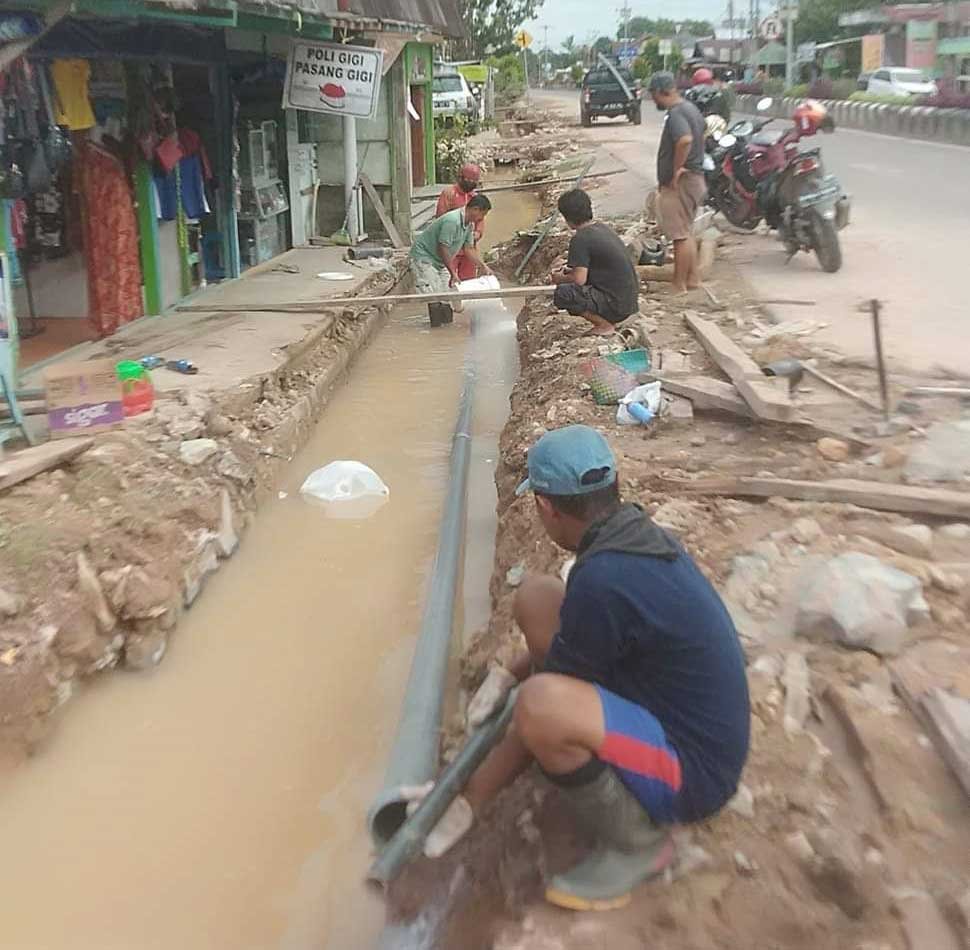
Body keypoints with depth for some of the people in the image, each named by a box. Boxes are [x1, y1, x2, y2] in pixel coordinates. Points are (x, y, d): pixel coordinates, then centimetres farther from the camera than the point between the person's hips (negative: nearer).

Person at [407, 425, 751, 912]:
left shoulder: (603, 580, -29)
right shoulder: (641, 537, -2)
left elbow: (542, 707, -19)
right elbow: (575, 629, 17)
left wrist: (468, 796, -6)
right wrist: (506, 675, 7)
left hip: (691, 770, -8)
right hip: (695, 725, 9)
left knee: (542, 704, -35)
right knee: (536, 597, 2)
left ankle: (638, 840, -7)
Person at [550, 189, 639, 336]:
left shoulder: (581, 239, -16)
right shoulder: (602, 227, 11)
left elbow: (579, 279, -20)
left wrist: (560, 279, 0)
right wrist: (570, 271, 20)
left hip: (617, 306, -9)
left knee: (562, 294, -21)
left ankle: (604, 325, -7)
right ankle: (605, 321, 11)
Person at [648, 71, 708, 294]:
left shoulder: (676, 114, -18)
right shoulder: (691, 108, 13)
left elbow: (685, 140, -36)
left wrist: (676, 170, -25)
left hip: (679, 182, -10)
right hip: (695, 177, 10)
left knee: (681, 235, -4)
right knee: (687, 232, 18)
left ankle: (679, 285, 2)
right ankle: (692, 279, 25)